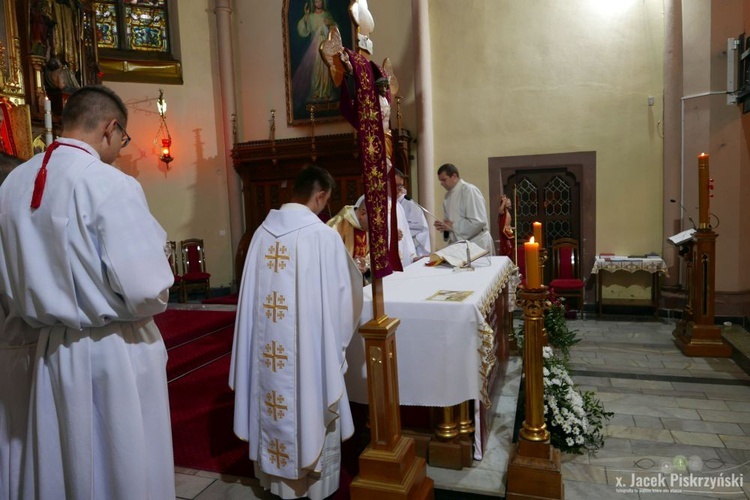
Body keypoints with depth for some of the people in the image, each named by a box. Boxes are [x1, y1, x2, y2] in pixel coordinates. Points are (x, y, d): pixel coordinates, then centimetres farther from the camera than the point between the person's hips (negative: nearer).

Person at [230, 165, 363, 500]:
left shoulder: (262, 232, -1)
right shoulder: (324, 235, -15)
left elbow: (254, 292, 6)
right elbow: (342, 293, -7)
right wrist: (337, 336, 12)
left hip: (267, 345, 5)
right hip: (309, 344, -4)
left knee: (275, 409, 19)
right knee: (310, 408, 12)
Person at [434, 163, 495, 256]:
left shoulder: (470, 191, -14)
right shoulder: (448, 195, 9)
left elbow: (479, 222, -22)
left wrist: (453, 226, -18)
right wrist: (443, 225, -5)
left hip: (477, 245, -7)